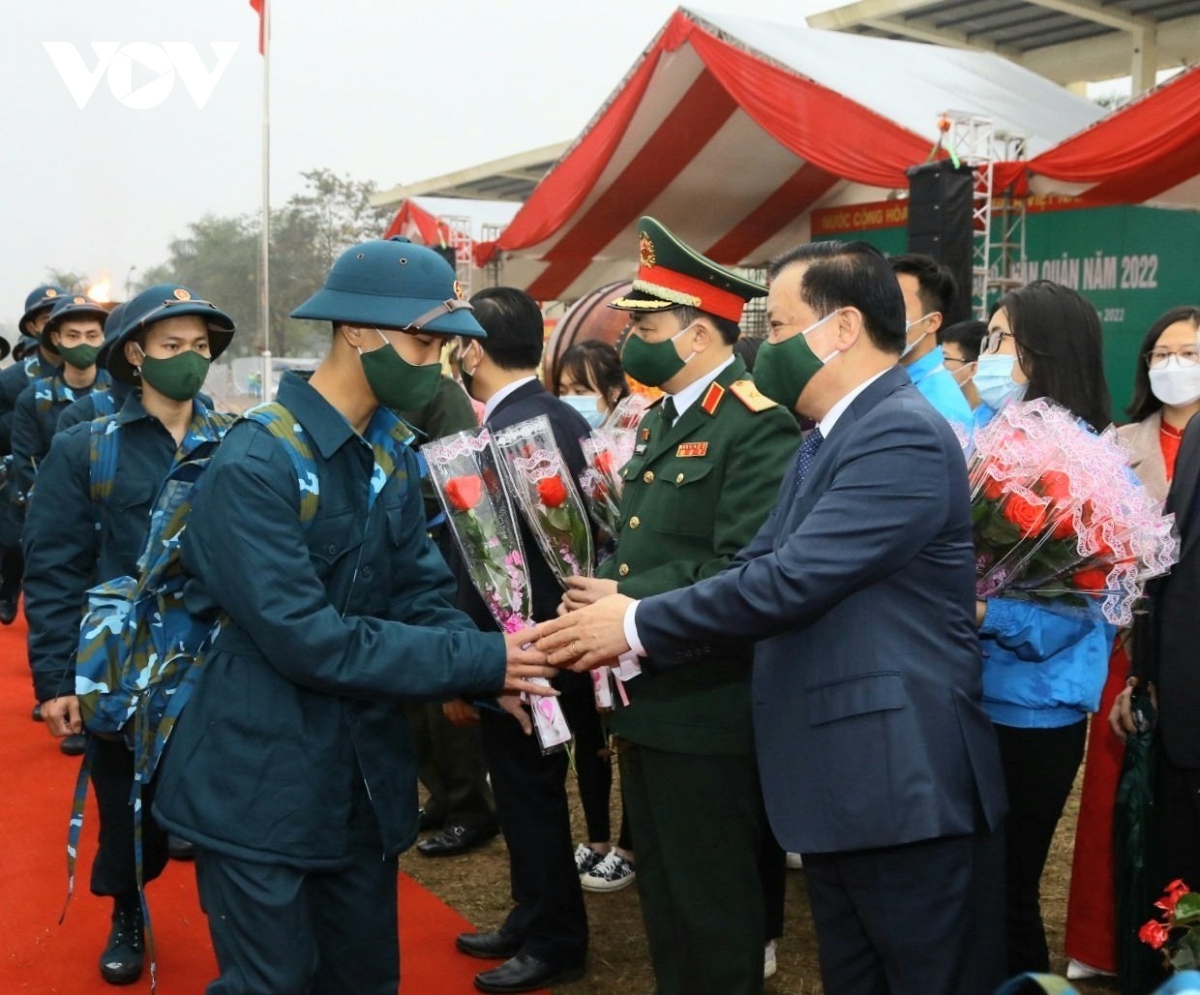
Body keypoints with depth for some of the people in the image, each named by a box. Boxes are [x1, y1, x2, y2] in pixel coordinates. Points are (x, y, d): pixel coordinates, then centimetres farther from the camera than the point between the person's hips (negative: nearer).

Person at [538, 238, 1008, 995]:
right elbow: (758, 566, 9)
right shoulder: (828, 441, 15)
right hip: (842, 786, 10)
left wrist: (637, 625, -15)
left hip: (906, 787, -10)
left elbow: (791, 581, -25)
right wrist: (629, 622, -4)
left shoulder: (904, 435, -19)